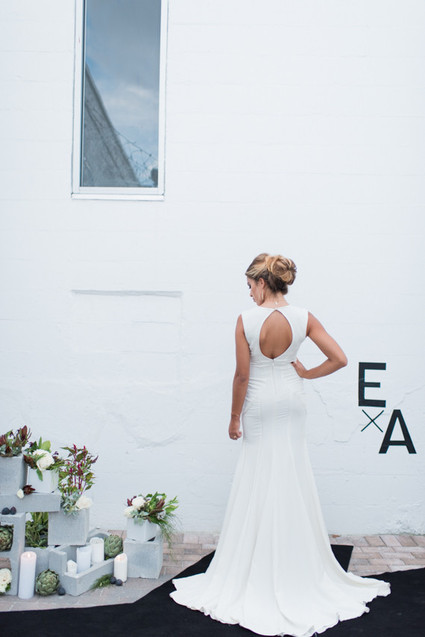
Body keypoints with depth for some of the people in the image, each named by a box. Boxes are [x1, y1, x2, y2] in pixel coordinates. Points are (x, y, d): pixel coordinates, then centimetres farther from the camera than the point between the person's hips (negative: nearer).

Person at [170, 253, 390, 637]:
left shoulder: (246, 320, -16)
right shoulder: (304, 318, -9)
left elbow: (242, 375, -13)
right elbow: (340, 360, -10)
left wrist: (234, 417, -2)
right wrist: (306, 373, 5)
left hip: (259, 403, -2)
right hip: (292, 400, 2)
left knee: (259, 482, 10)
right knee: (293, 480, 14)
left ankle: (258, 576, 22)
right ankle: (297, 571, 27)